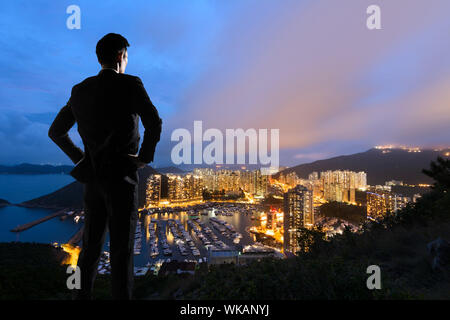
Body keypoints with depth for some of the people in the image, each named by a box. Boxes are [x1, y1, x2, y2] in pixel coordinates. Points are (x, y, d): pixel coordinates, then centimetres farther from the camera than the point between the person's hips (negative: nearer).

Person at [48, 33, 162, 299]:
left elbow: (56, 132, 17)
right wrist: (145, 158, -11)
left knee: (91, 246, 17)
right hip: (121, 177, -6)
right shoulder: (130, 84, -7)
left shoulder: (80, 90, 11)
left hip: (93, 177, 6)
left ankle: (83, 295, 28)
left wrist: (80, 158, 17)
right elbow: (154, 122, -23)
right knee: (122, 248, 0)